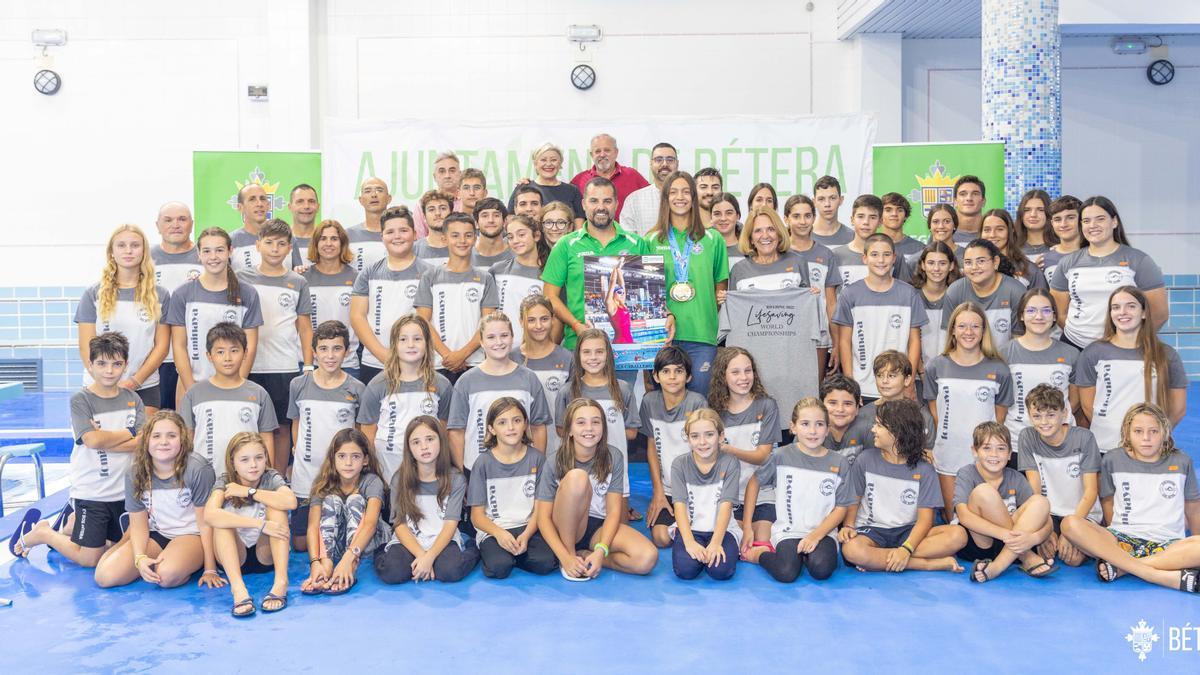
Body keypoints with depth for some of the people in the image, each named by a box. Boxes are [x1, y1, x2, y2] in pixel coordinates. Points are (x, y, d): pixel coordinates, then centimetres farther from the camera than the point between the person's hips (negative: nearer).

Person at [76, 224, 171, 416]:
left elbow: (162, 346, 4)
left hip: (145, 389, 0)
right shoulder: (94, 295, 6)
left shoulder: (160, 295, 7)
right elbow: (86, 347, 2)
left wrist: (135, 381, -7)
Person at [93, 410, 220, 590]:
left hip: (190, 535, -5)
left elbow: (205, 523, -13)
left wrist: (210, 570, -11)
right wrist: (140, 558, -21)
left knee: (168, 575, -35)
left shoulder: (197, 469, -19)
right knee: (104, 576, -14)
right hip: (156, 535, 5)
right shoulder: (135, 474, -5)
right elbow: (139, 525, -1)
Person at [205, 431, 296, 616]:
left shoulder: (271, 478, -8)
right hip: (234, 556, 0)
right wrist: (259, 524, -39)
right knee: (222, 520, -27)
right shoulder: (225, 482, -10)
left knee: (276, 506, -23)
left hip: (265, 554, 0)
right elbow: (209, 515, -33)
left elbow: (291, 502, -32)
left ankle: (281, 581, -34)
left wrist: (248, 492, -26)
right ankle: (238, 588, -42)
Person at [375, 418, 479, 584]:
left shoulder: (455, 479, -2)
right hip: (409, 543, 0)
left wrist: (430, 557, -23)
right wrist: (421, 555, -20)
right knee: (392, 573, -30)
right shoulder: (400, 480, 0)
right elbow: (400, 525, -4)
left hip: (442, 541, 0)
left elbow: (450, 524, -7)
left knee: (451, 570, -32)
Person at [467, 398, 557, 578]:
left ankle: (511, 554, 1)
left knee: (545, 562, -27)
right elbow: (477, 515, 1)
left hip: (528, 528, 2)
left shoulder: (536, 458, 5)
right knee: (499, 567, -31)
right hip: (493, 531, -2)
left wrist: (526, 535, -15)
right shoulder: (483, 463, 1)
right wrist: (499, 533, -19)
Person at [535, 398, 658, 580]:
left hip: (600, 527, 2)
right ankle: (570, 553, -17)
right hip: (565, 529, -2)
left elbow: (613, 511, -9)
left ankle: (585, 556, -7)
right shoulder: (556, 462, -11)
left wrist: (600, 551, -24)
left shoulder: (613, 457, -7)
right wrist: (565, 557, -26)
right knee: (576, 476, -31)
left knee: (648, 558, -27)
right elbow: (544, 517, -12)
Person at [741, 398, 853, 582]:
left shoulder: (839, 463, 1)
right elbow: (754, 483, 8)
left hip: (823, 531, 1)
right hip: (788, 531, -1)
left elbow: (841, 508, 3)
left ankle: (804, 554, 3)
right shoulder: (781, 456, -3)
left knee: (822, 570, -29)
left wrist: (816, 535, -12)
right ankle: (760, 553, 4)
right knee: (786, 574, -26)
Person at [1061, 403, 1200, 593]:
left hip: (1168, 544, 0)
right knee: (1070, 524, -30)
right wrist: (1115, 539, 4)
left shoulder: (1181, 462, 10)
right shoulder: (1112, 461, 8)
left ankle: (1121, 567, -26)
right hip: (1123, 540, 1)